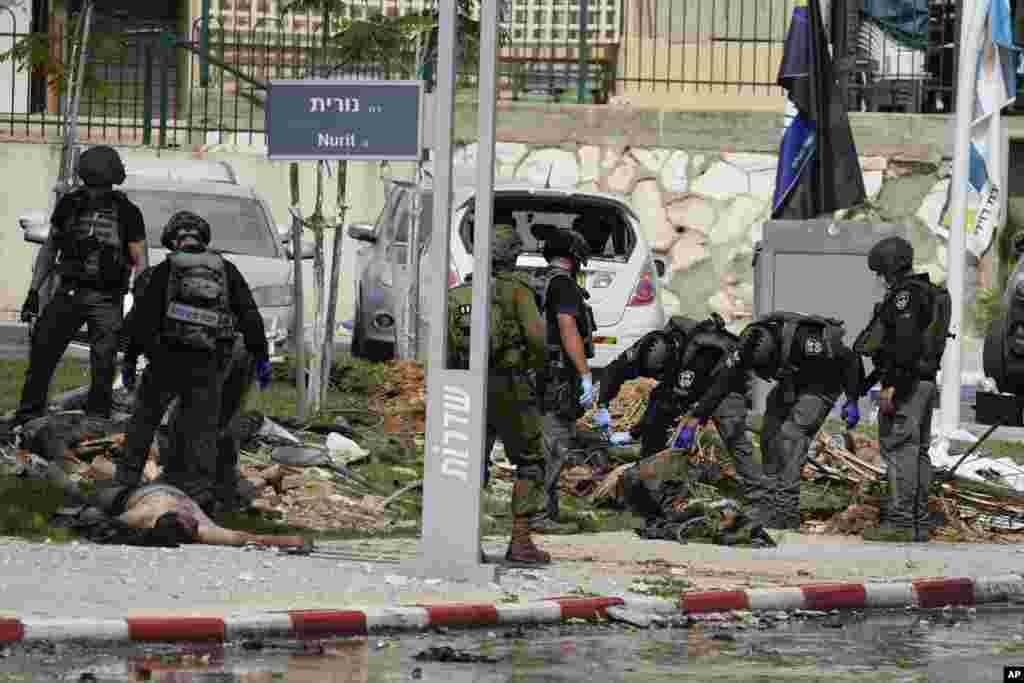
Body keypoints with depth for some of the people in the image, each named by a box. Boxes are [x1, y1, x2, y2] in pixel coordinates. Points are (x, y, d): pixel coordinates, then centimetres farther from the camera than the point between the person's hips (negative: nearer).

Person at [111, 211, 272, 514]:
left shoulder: (165, 272, 4)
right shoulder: (226, 270, 10)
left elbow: (143, 317, -1)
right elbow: (250, 315, 7)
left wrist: (131, 357, 4)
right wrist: (261, 357, 8)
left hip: (167, 360, -1)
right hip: (209, 364, 1)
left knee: (144, 420, 14)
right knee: (202, 430, 6)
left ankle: (126, 480, 15)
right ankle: (201, 491, -1)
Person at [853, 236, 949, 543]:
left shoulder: (905, 293, -14)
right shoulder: (930, 294, 18)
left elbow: (905, 342, -23)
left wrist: (892, 385, -24)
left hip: (905, 384, -10)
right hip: (926, 381, 10)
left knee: (899, 449, -10)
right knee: (918, 451, 12)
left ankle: (900, 521, -13)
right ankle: (919, 522, 14)